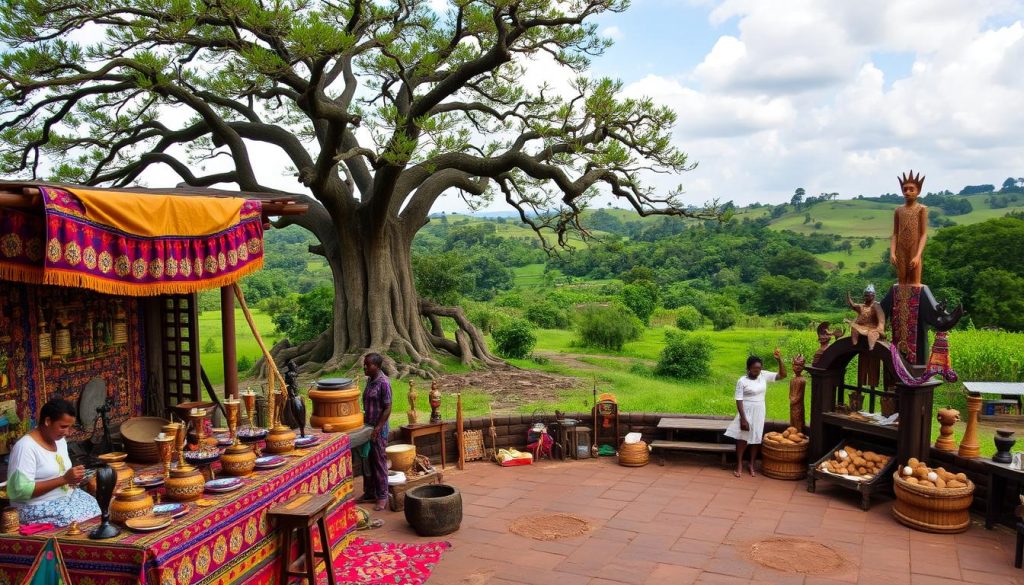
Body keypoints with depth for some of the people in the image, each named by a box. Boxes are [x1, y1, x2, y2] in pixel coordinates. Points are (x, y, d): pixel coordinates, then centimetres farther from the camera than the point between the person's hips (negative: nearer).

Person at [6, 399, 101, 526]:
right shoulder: (26, 447, -18)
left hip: (66, 496, 8)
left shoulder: (60, 440, 7)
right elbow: (21, 490, -23)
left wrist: (72, 478, -2)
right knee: (81, 522, -25)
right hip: (37, 508, -8)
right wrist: (64, 479, -24)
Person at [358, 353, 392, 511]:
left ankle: (382, 497, 10)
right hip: (368, 427, 8)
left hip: (379, 429, -8)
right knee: (367, 461, 15)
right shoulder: (369, 380, 8)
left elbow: (387, 409, -18)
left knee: (379, 463, 0)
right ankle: (369, 493, 27)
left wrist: (377, 429, -21)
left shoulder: (383, 383, -17)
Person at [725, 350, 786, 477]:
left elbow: (783, 375, -2)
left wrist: (779, 360, -16)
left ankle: (751, 465, 22)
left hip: (759, 413, 4)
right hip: (746, 412, -4)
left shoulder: (764, 376, -2)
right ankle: (739, 465, 12)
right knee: (742, 438, 0)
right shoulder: (742, 381, -14)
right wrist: (743, 419, -18)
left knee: (756, 439, 10)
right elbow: (739, 401, -14)